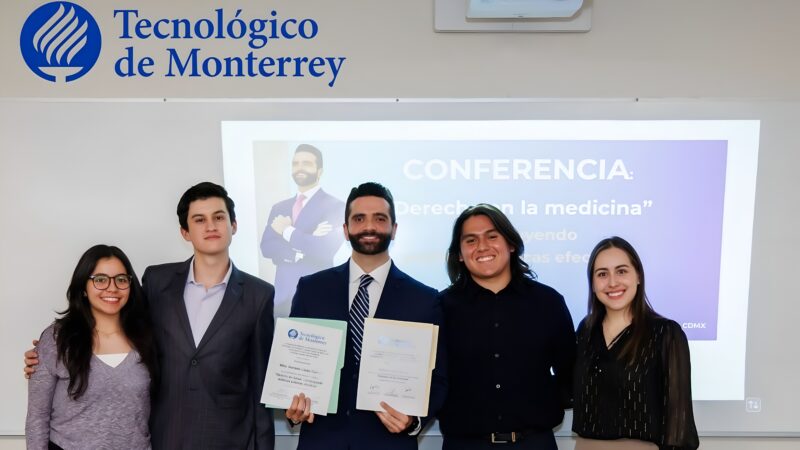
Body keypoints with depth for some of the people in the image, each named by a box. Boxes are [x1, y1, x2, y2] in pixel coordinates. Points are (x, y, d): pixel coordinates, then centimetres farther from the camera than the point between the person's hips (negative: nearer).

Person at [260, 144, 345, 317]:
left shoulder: (335, 206, -5)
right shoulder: (279, 208, 12)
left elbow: (326, 250, -18)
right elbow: (266, 247, 1)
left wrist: (287, 231, -9)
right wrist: (302, 249, -15)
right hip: (282, 296, 5)